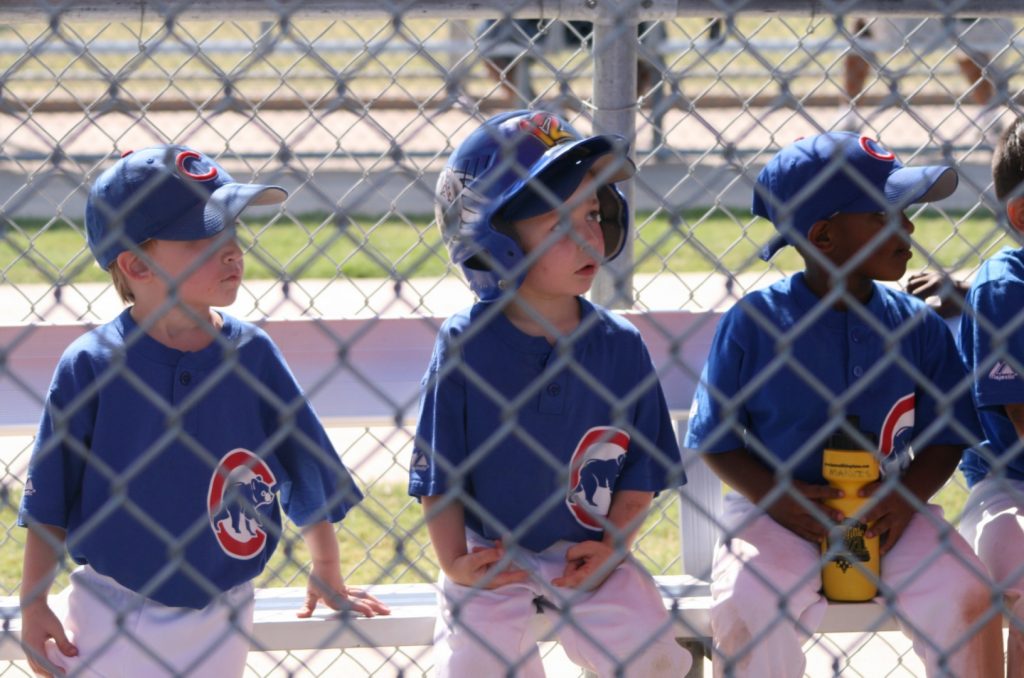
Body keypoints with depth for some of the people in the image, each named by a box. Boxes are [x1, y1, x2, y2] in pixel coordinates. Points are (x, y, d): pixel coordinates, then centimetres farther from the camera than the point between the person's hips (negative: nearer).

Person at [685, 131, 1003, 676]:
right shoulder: (751, 322, -5)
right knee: (746, 604, -29)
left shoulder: (919, 325, 3)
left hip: (888, 514, 2)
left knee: (964, 591, -20)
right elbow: (715, 437, -1)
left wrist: (906, 494, -13)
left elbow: (946, 437, 6)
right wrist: (772, 496, -17)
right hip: (776, 516, -2)